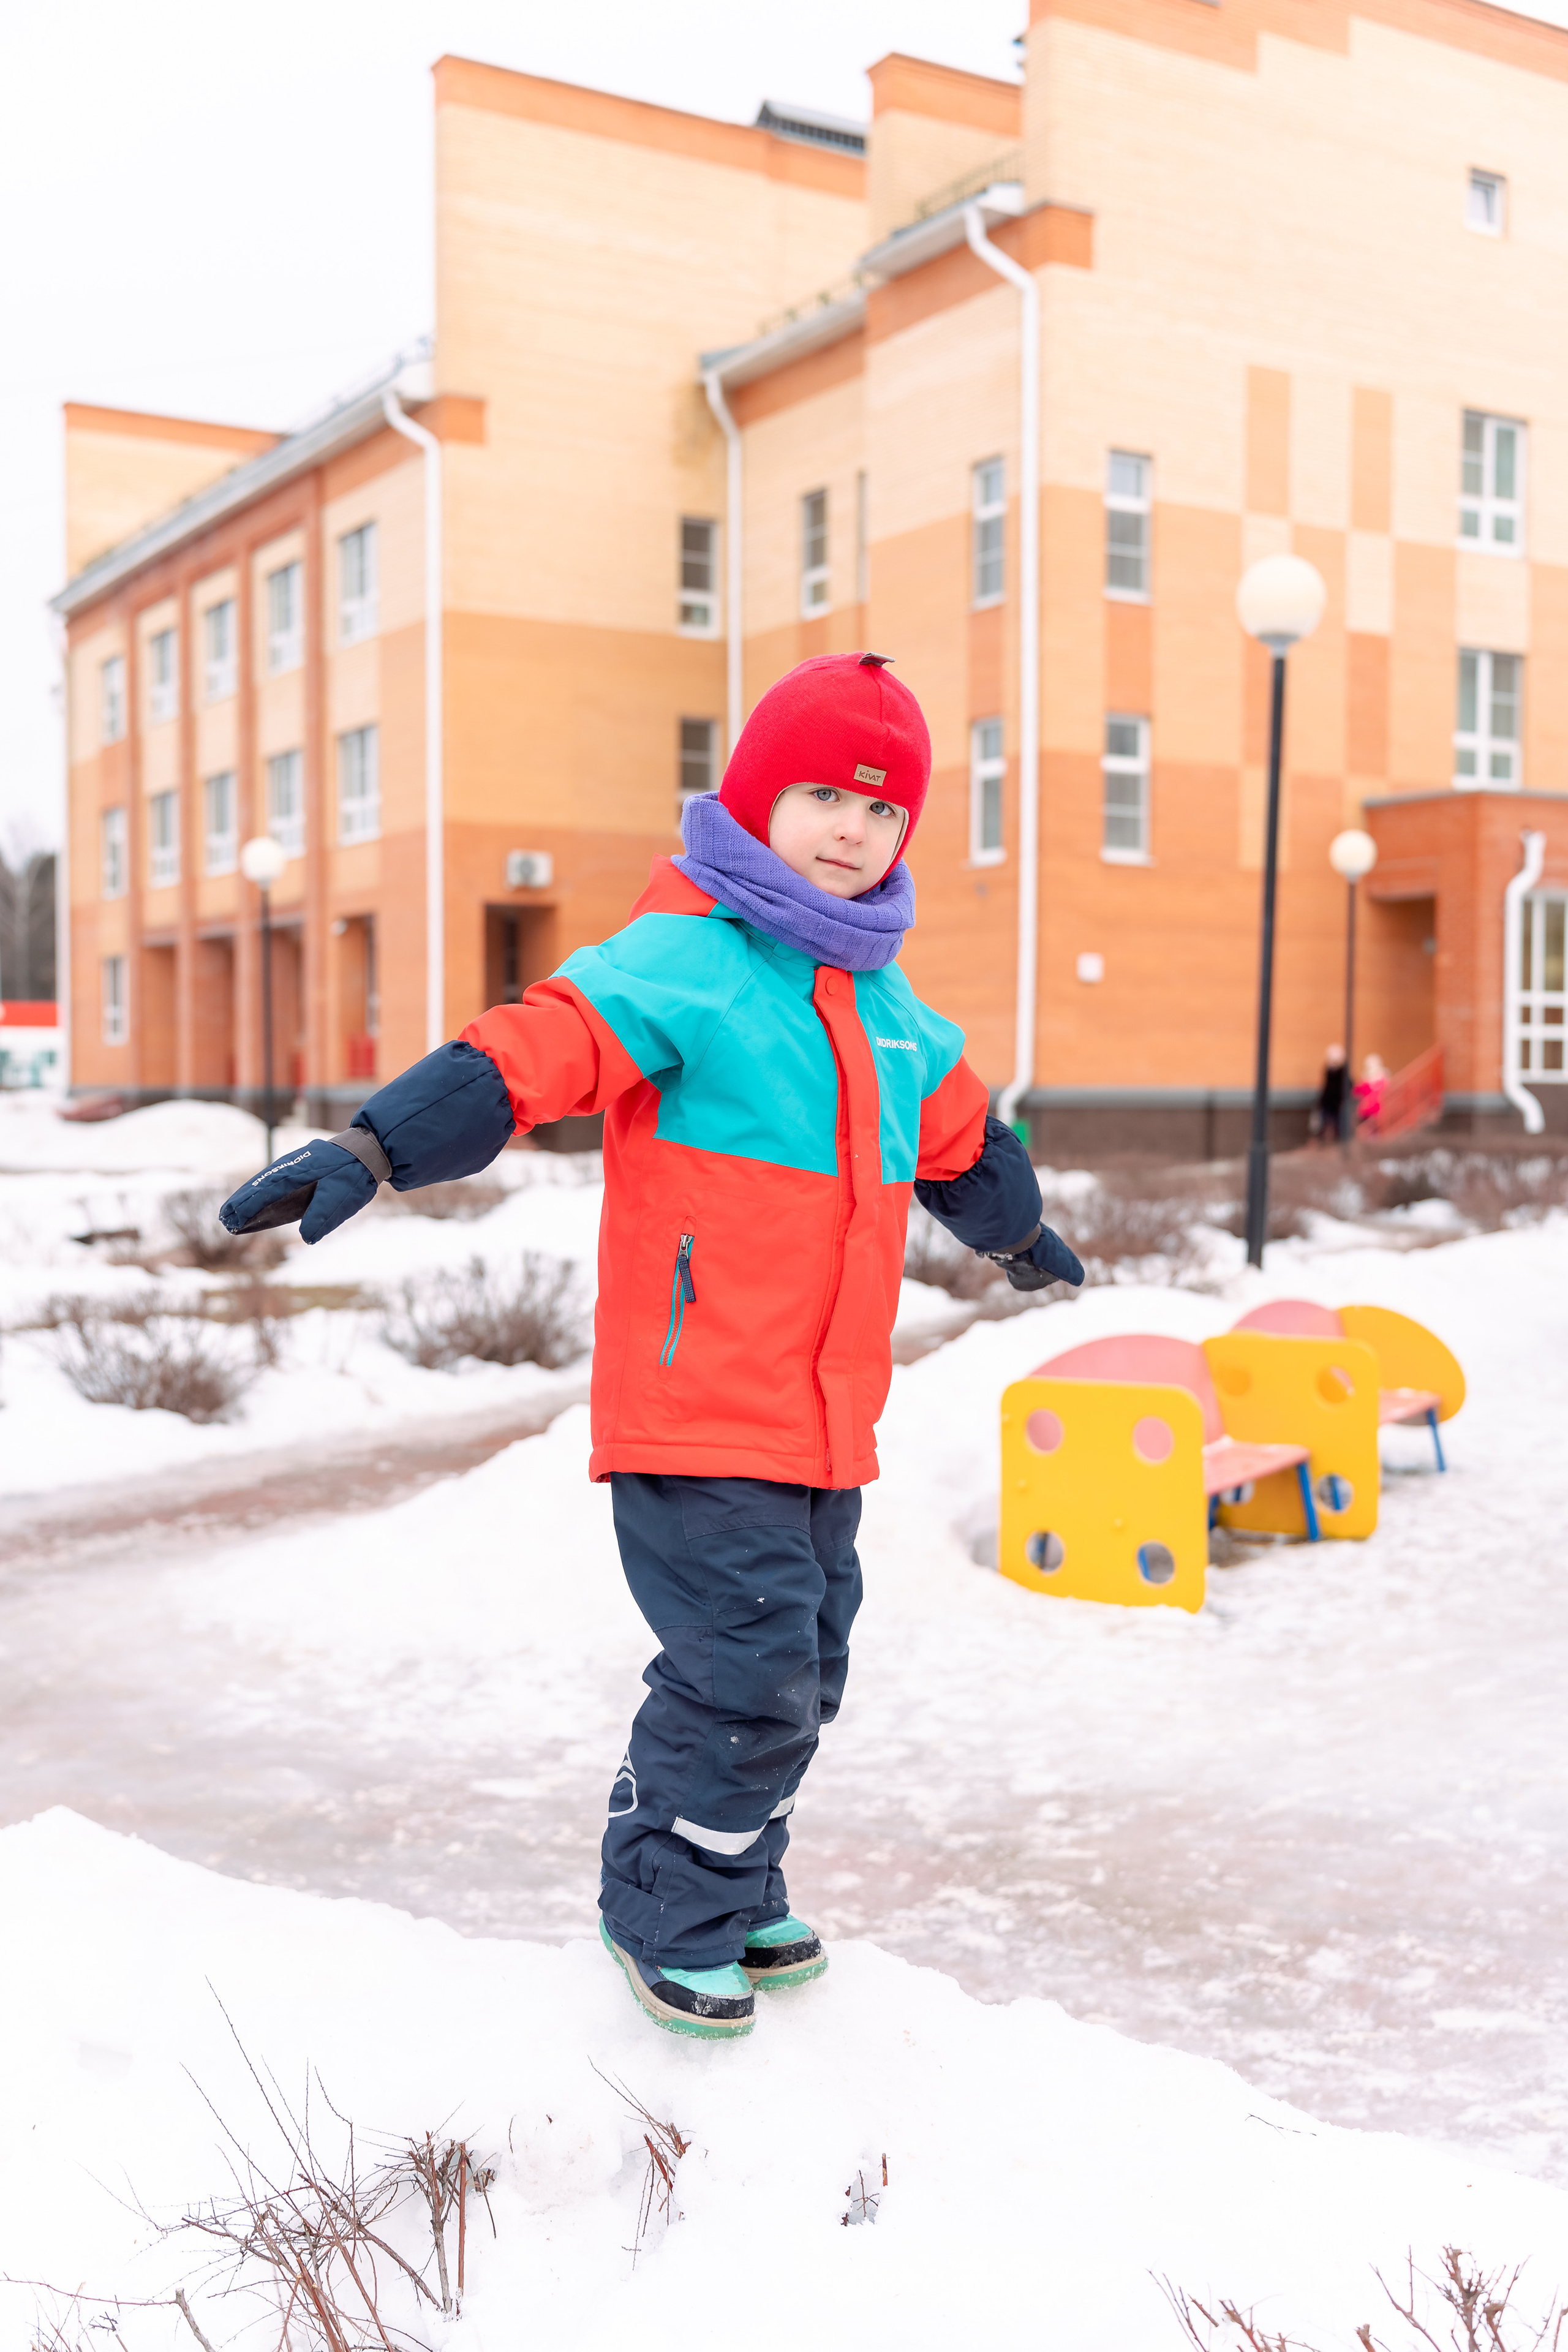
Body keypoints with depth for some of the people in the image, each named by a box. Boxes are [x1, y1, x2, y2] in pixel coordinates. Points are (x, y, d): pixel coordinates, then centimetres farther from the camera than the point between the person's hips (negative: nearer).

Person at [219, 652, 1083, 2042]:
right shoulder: (681, 962, -10)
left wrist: (1022, 1240, 50)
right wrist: (375, 1149, -39)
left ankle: (737, 1891, 36)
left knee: (799, 1670, 15)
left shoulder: (891, 1014, 15)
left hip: (826, 1425, 8)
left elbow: (959, 1142, 34)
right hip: (695, 1412, -8)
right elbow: (526, 1058, -24)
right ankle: (666, 1914, 13)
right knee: (748, 1668, -9)